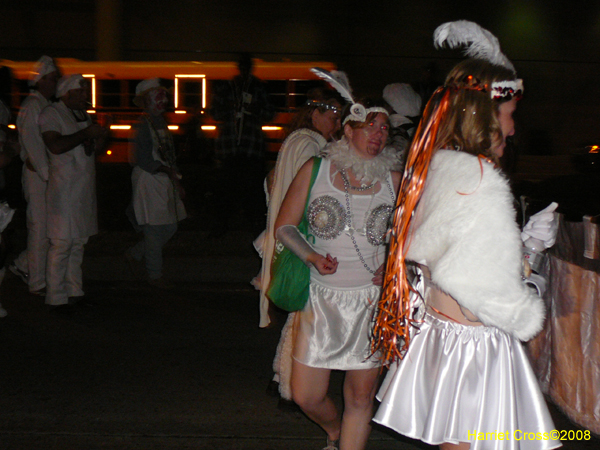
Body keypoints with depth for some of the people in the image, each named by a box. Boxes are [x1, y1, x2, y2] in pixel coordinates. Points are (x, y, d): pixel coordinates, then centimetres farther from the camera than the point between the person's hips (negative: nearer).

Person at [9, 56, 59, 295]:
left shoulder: (48, 105, 16)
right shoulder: (31, 106, -11)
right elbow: (33, 145, -17)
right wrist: (48, 175, -19)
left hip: (49, 172, 9)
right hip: (37, 174, -9)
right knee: (40, 227, -3)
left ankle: (22, 265, 26)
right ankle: (37, 283, 7)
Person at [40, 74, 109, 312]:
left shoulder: (83, 115, 19)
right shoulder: (51, 114, -6)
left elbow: (95, 149, 21)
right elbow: (55, 145, -22)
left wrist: (101, 138, 0)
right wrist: (86, 134, -18)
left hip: (84, 189, 8)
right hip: (63, 189, -8)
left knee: (79, 241, 12)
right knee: (62, 243, -7)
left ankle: (74, 290, 21)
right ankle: (56, 297, 0)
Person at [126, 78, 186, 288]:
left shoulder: (162, 124, 14)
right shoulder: (142, 126, -12)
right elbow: (140, 158, -18)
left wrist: (177, 183, 16)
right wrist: (167, 170, -17)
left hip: (165, 182, 9)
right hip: (148, 182, -9)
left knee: (170, 227, 11)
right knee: (154, 229, -2)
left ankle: (135, 253, 30)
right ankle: (154, 275, 11)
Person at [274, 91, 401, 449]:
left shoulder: (393, 180, 5)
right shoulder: (315, 171, 1)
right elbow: (284, 226, 4)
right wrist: (312, 257, -12)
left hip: (373, 301, 1)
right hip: (322, 297, 0)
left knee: (361, 396, 5)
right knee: (307, 396, 4)